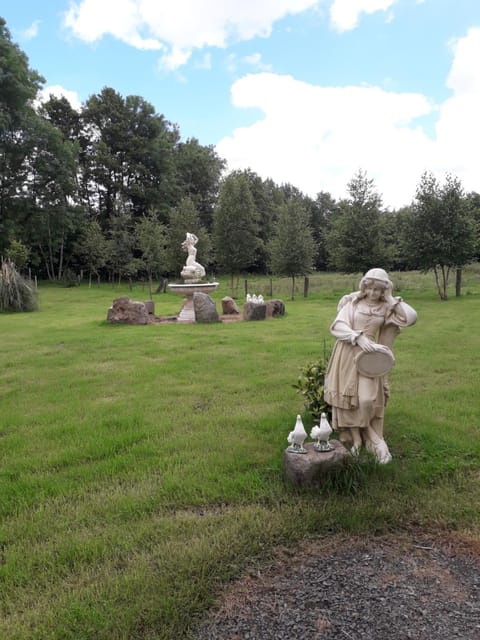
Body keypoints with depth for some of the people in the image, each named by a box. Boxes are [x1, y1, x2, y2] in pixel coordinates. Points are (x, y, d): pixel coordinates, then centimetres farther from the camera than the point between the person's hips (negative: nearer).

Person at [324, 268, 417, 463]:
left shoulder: (387, 308, 3)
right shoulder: (353, 302, 0)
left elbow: (411, 317, -14)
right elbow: (337, 326, -11)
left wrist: (390, 299, -8)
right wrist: (358, 337, -24)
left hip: (369, 358, 0)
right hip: (347, 355, 0)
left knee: (367, 400, -11)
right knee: (346, 399, 3)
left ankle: (374, 442, 12)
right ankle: (352, 440, 19)